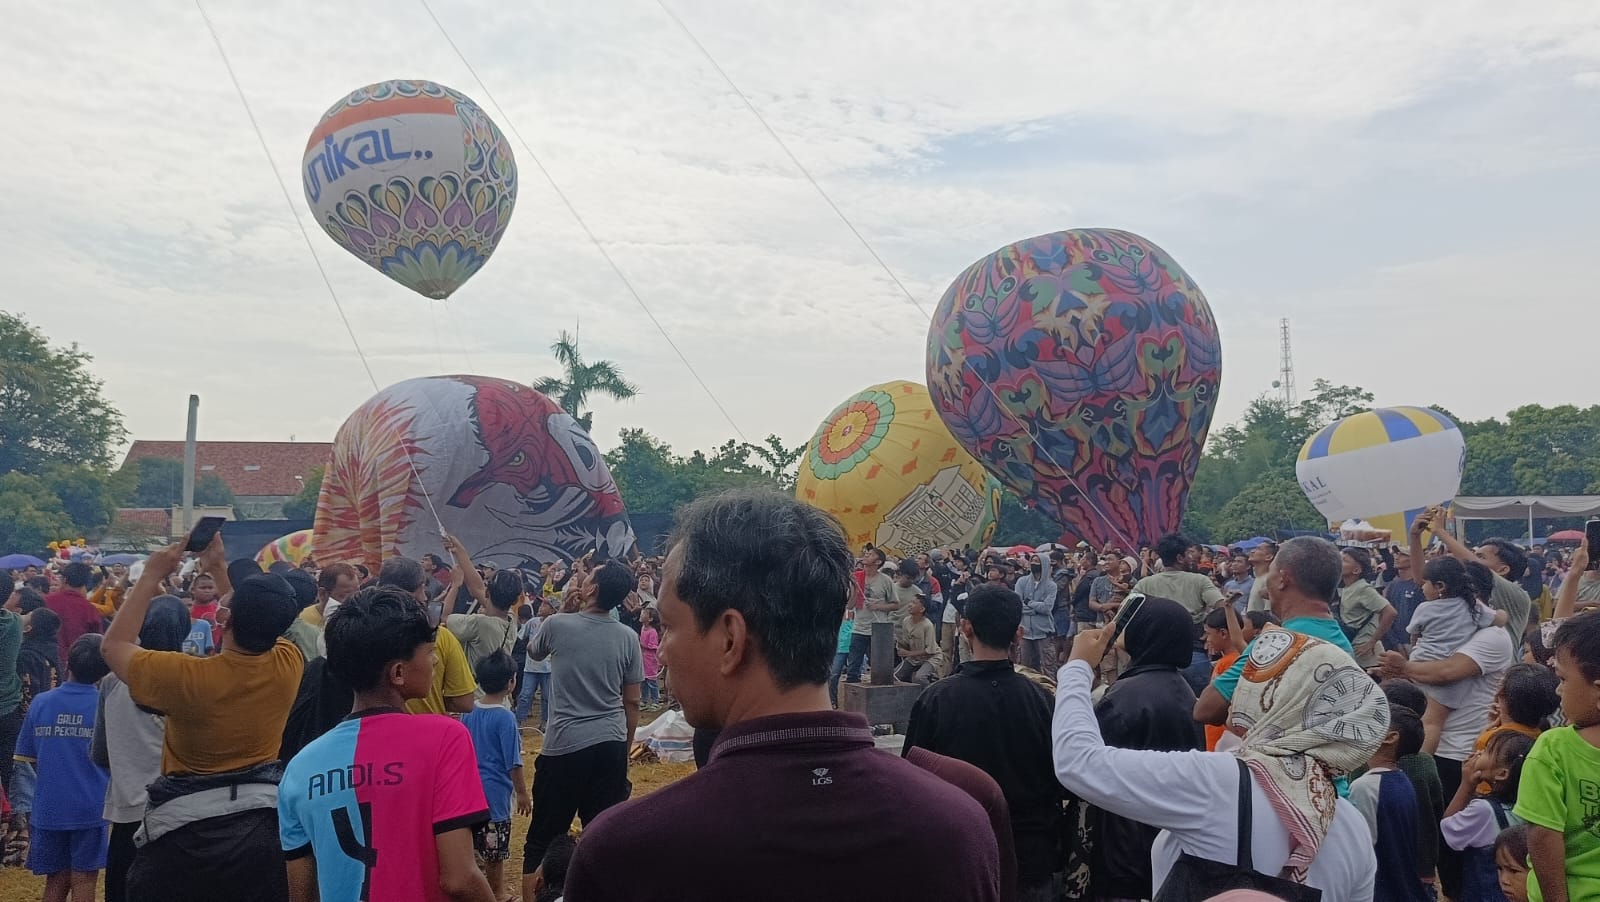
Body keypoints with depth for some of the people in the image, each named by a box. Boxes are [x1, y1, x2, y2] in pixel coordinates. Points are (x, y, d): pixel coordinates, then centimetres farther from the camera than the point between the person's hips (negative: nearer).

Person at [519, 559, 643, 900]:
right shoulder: (628, 638, -1)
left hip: (564, 745, -2)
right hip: (611, 745, 2)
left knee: (544, 837, 10)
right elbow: (632, 702, 4)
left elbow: (533, 653, 17)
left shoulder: (558, 625, -7)